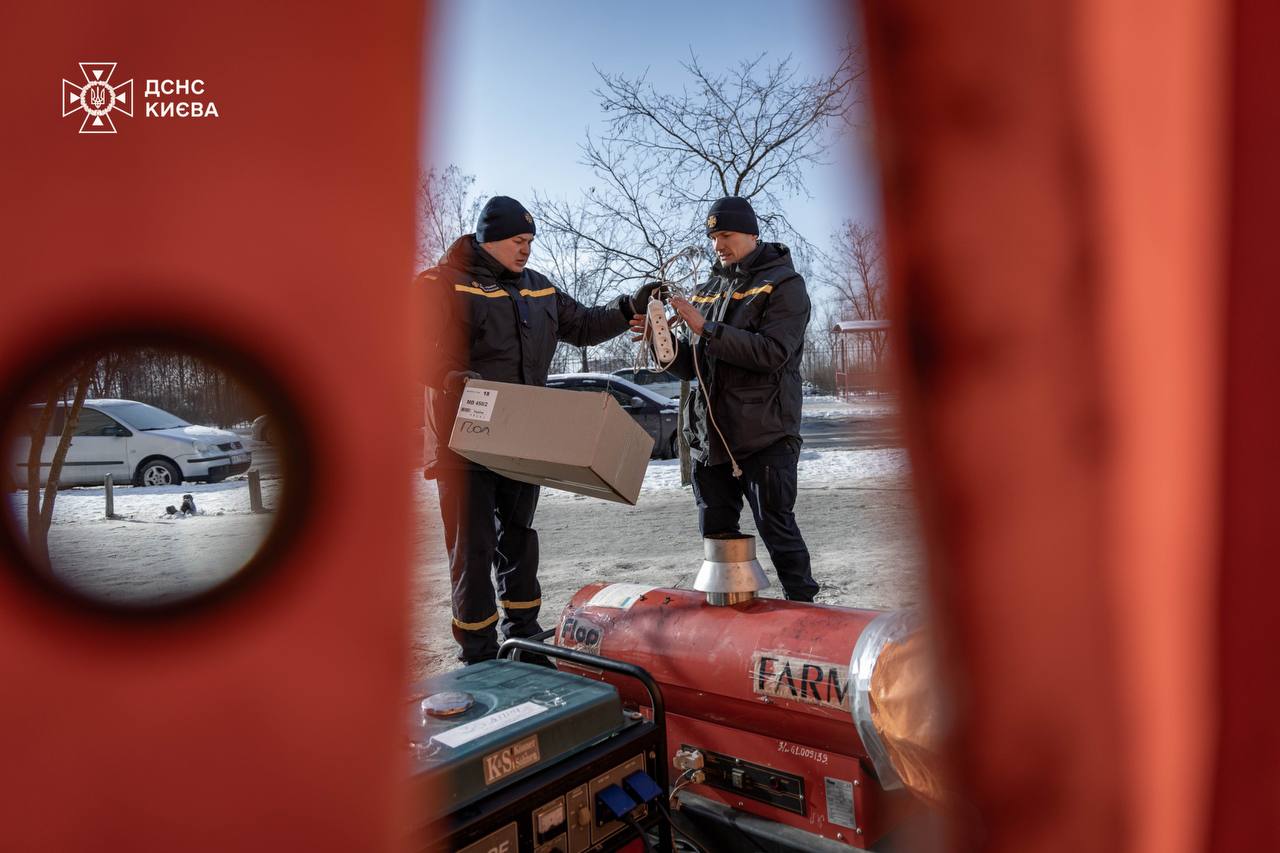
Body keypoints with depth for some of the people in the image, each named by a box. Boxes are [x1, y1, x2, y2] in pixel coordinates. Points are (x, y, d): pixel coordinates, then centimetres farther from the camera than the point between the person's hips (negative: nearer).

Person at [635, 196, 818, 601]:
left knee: (777, 529, -1)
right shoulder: (709, 291, 17)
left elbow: (771, 352, -18)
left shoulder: (784, 284, -2)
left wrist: (706, 329, -20)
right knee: (716, 533, 12)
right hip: (710, 436, 7)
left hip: (764, 434, -6)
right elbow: (691, 367, 16)